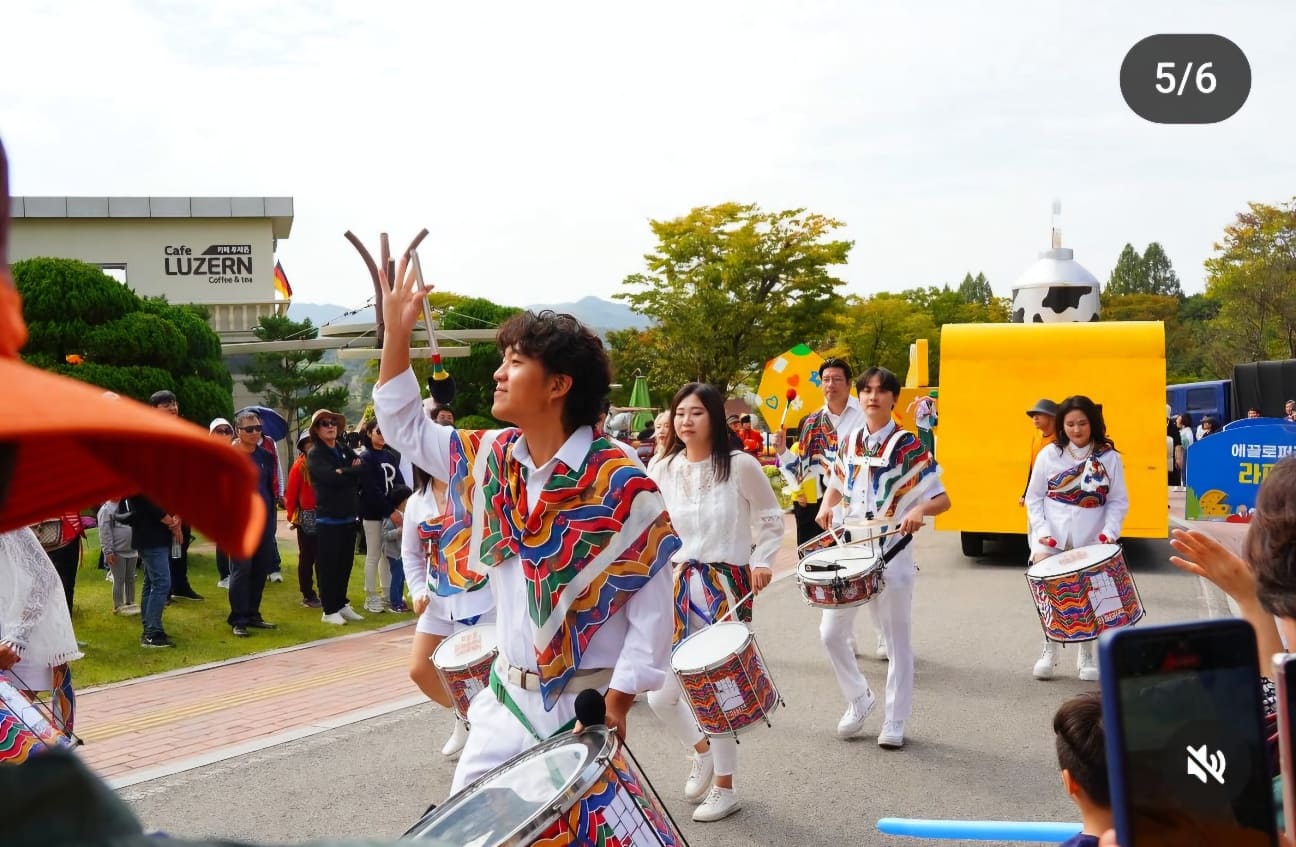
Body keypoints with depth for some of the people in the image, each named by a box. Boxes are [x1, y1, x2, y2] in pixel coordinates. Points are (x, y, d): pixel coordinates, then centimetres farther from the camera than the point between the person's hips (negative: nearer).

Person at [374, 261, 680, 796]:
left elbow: (652, 605, -15)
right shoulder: (491, 460, 2)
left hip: (587, 704, -6)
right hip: (508, 696, 6)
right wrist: (397, 331, 5)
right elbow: (405, 429, 13)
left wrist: (617, 704, -18)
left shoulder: (620, 484, -16)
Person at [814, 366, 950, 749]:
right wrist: (826, 506, 0)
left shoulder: (908, 446, -6)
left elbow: (941, 498, -7)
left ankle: (895, 721, 15)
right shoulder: (849, 443, 8)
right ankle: (858, 699, 26)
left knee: (898, 639, 4)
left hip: (891, 556, -5)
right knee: (831, 632, 5)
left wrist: (920, 509, -29)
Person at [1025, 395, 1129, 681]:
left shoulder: (1109, 457, 1)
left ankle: (1086, 656, 17)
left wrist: (1109, 532, -11)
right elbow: (1034, 497, 5)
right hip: (1052, 538, 0)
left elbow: (1119, 502, 4)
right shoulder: (1049, 455, 2)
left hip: (1090, 540, 0)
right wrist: (1042, 532, -8)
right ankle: (1049, 650, 1)